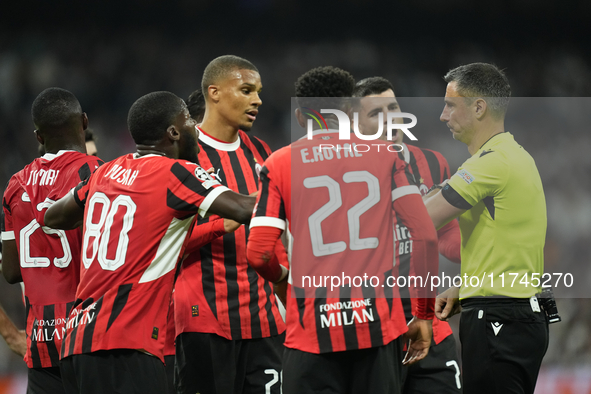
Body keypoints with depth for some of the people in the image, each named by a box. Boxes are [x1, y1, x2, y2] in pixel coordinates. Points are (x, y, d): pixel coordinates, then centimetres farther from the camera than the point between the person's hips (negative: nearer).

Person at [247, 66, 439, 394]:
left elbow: (257, 253, -3)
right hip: (378, 324, 1)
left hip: (312, 329, -1)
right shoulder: (386, 156, 8)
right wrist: (424, 315, 7)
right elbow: (426, 237, 0)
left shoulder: (279, 164, 5)